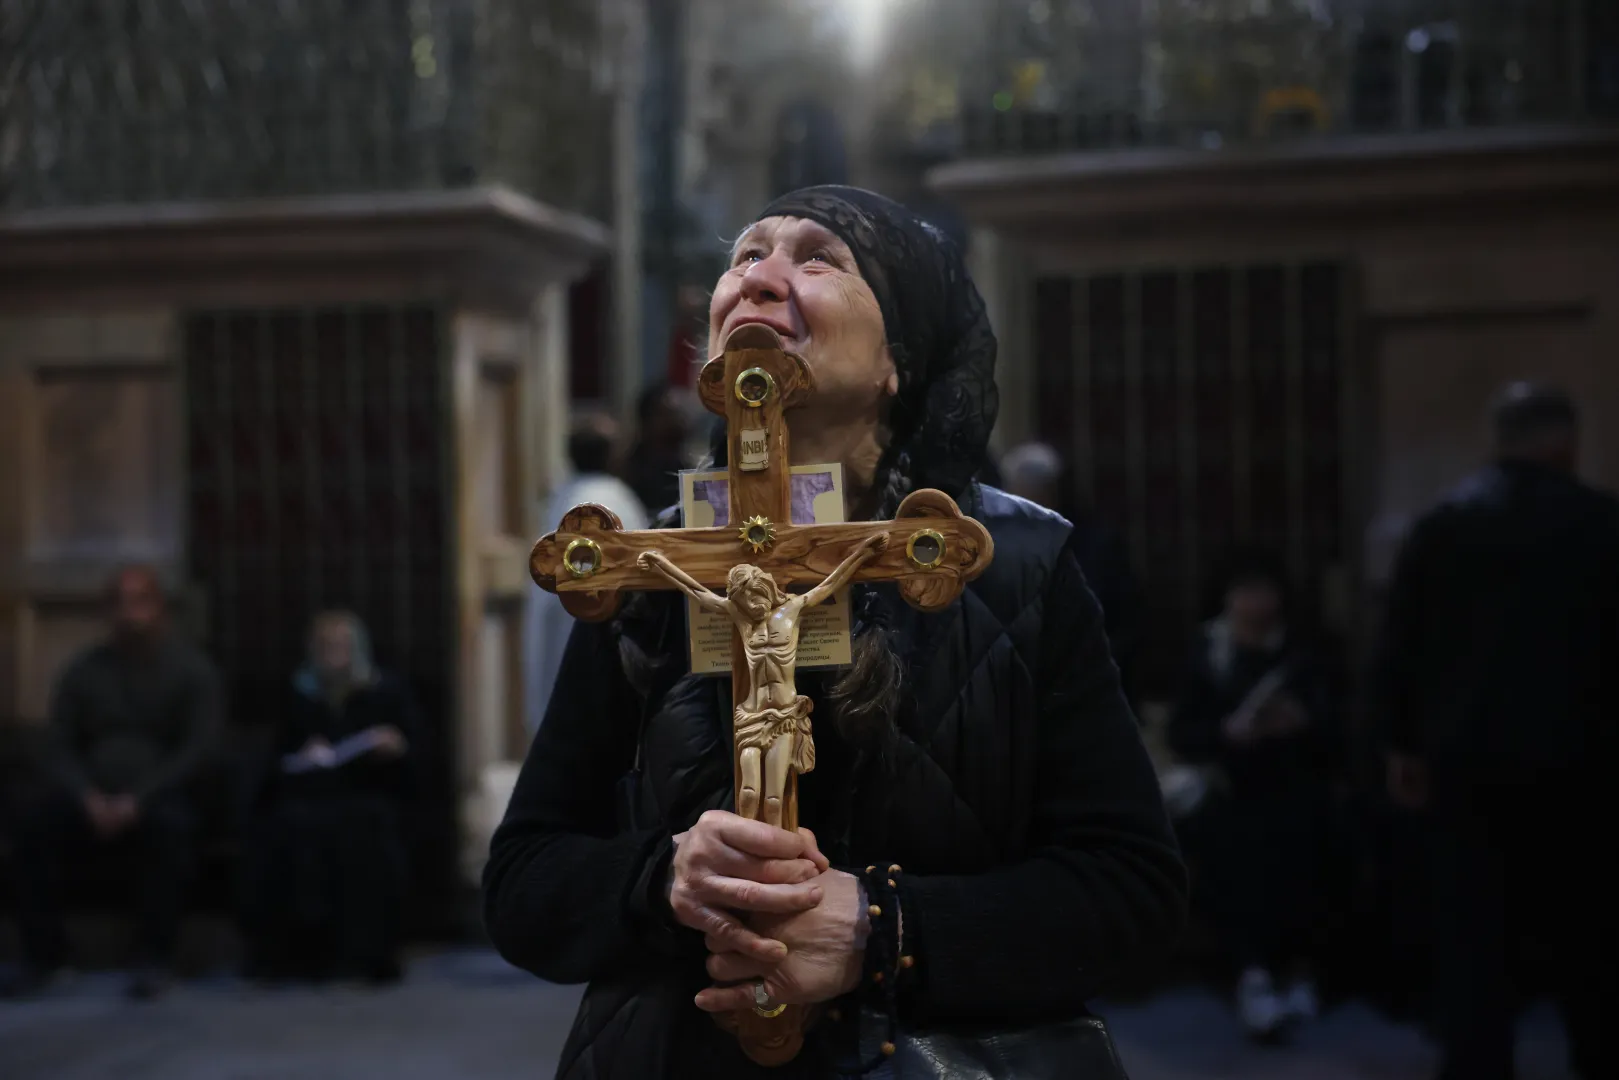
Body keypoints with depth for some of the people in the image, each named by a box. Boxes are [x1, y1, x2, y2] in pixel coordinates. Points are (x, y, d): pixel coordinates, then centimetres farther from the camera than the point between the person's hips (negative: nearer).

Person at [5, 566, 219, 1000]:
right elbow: (61, 747, 7)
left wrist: (138, 800, -19)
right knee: (37, 825, -28)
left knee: (171, 824, -38)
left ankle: (155, 959, -30)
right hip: (93, 796, 3)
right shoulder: (84, 670, 11)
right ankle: (42, 953, -16)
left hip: (159, 795, -2)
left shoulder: (191, 670, 3)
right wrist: (88, 797, -14)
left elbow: (197, 749, -6)